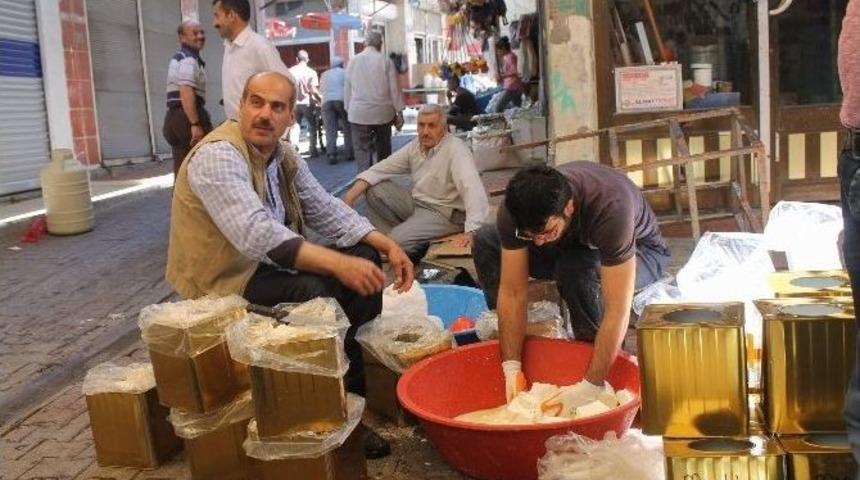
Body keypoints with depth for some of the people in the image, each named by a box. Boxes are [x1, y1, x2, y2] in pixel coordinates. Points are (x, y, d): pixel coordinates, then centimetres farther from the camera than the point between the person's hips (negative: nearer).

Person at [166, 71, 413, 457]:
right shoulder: (218, 155, -23)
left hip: (271, 264, 9)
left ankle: (370, 361, 7)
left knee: (364, 258, 0)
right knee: (317, 294, -30)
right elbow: (256, 234, -36)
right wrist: (338, 263, -40)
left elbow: (326, 210, 7)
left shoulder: (284, 156, 4)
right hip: (226, 281, -9)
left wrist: (388, 245, -7)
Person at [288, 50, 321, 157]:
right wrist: (319, 100, -2)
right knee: (312, 126, 11)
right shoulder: (311, 72, -10)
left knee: (295, 126, 11)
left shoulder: (290, 71, -2)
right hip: (308, 103, -2)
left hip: (294, 103, 2)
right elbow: (314, 90, -15)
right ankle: (312, 150, 11)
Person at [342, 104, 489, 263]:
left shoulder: (456, 149, -20)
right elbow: (381, 169, 4)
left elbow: (472, 189, -33)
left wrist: (471, 231, -46)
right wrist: (351, 195, -10)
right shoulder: (415, 146, 2)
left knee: (398, 239, -27)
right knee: (373, 189, -3)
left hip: (444, 213, -7)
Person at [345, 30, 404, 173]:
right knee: (384, 150, 16)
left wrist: (348, 109, 12)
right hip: (382, 113, 0)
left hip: (359, 114, 0)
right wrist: (399, 112, 5)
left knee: (362, 151, -1)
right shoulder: (386, 62, -4)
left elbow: (347, 89, 4)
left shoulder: (353, 61, 0)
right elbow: (394, 89, -2)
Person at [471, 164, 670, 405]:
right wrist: (511, 368, -30)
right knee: (485, 242, -14)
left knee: (577, 270, -38)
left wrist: (590, 387, -43)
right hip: (572, 244, 4)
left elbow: (617, 312, -42)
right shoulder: (515, 209, -29)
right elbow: (512, 292, -24)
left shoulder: (610, 209, -42)